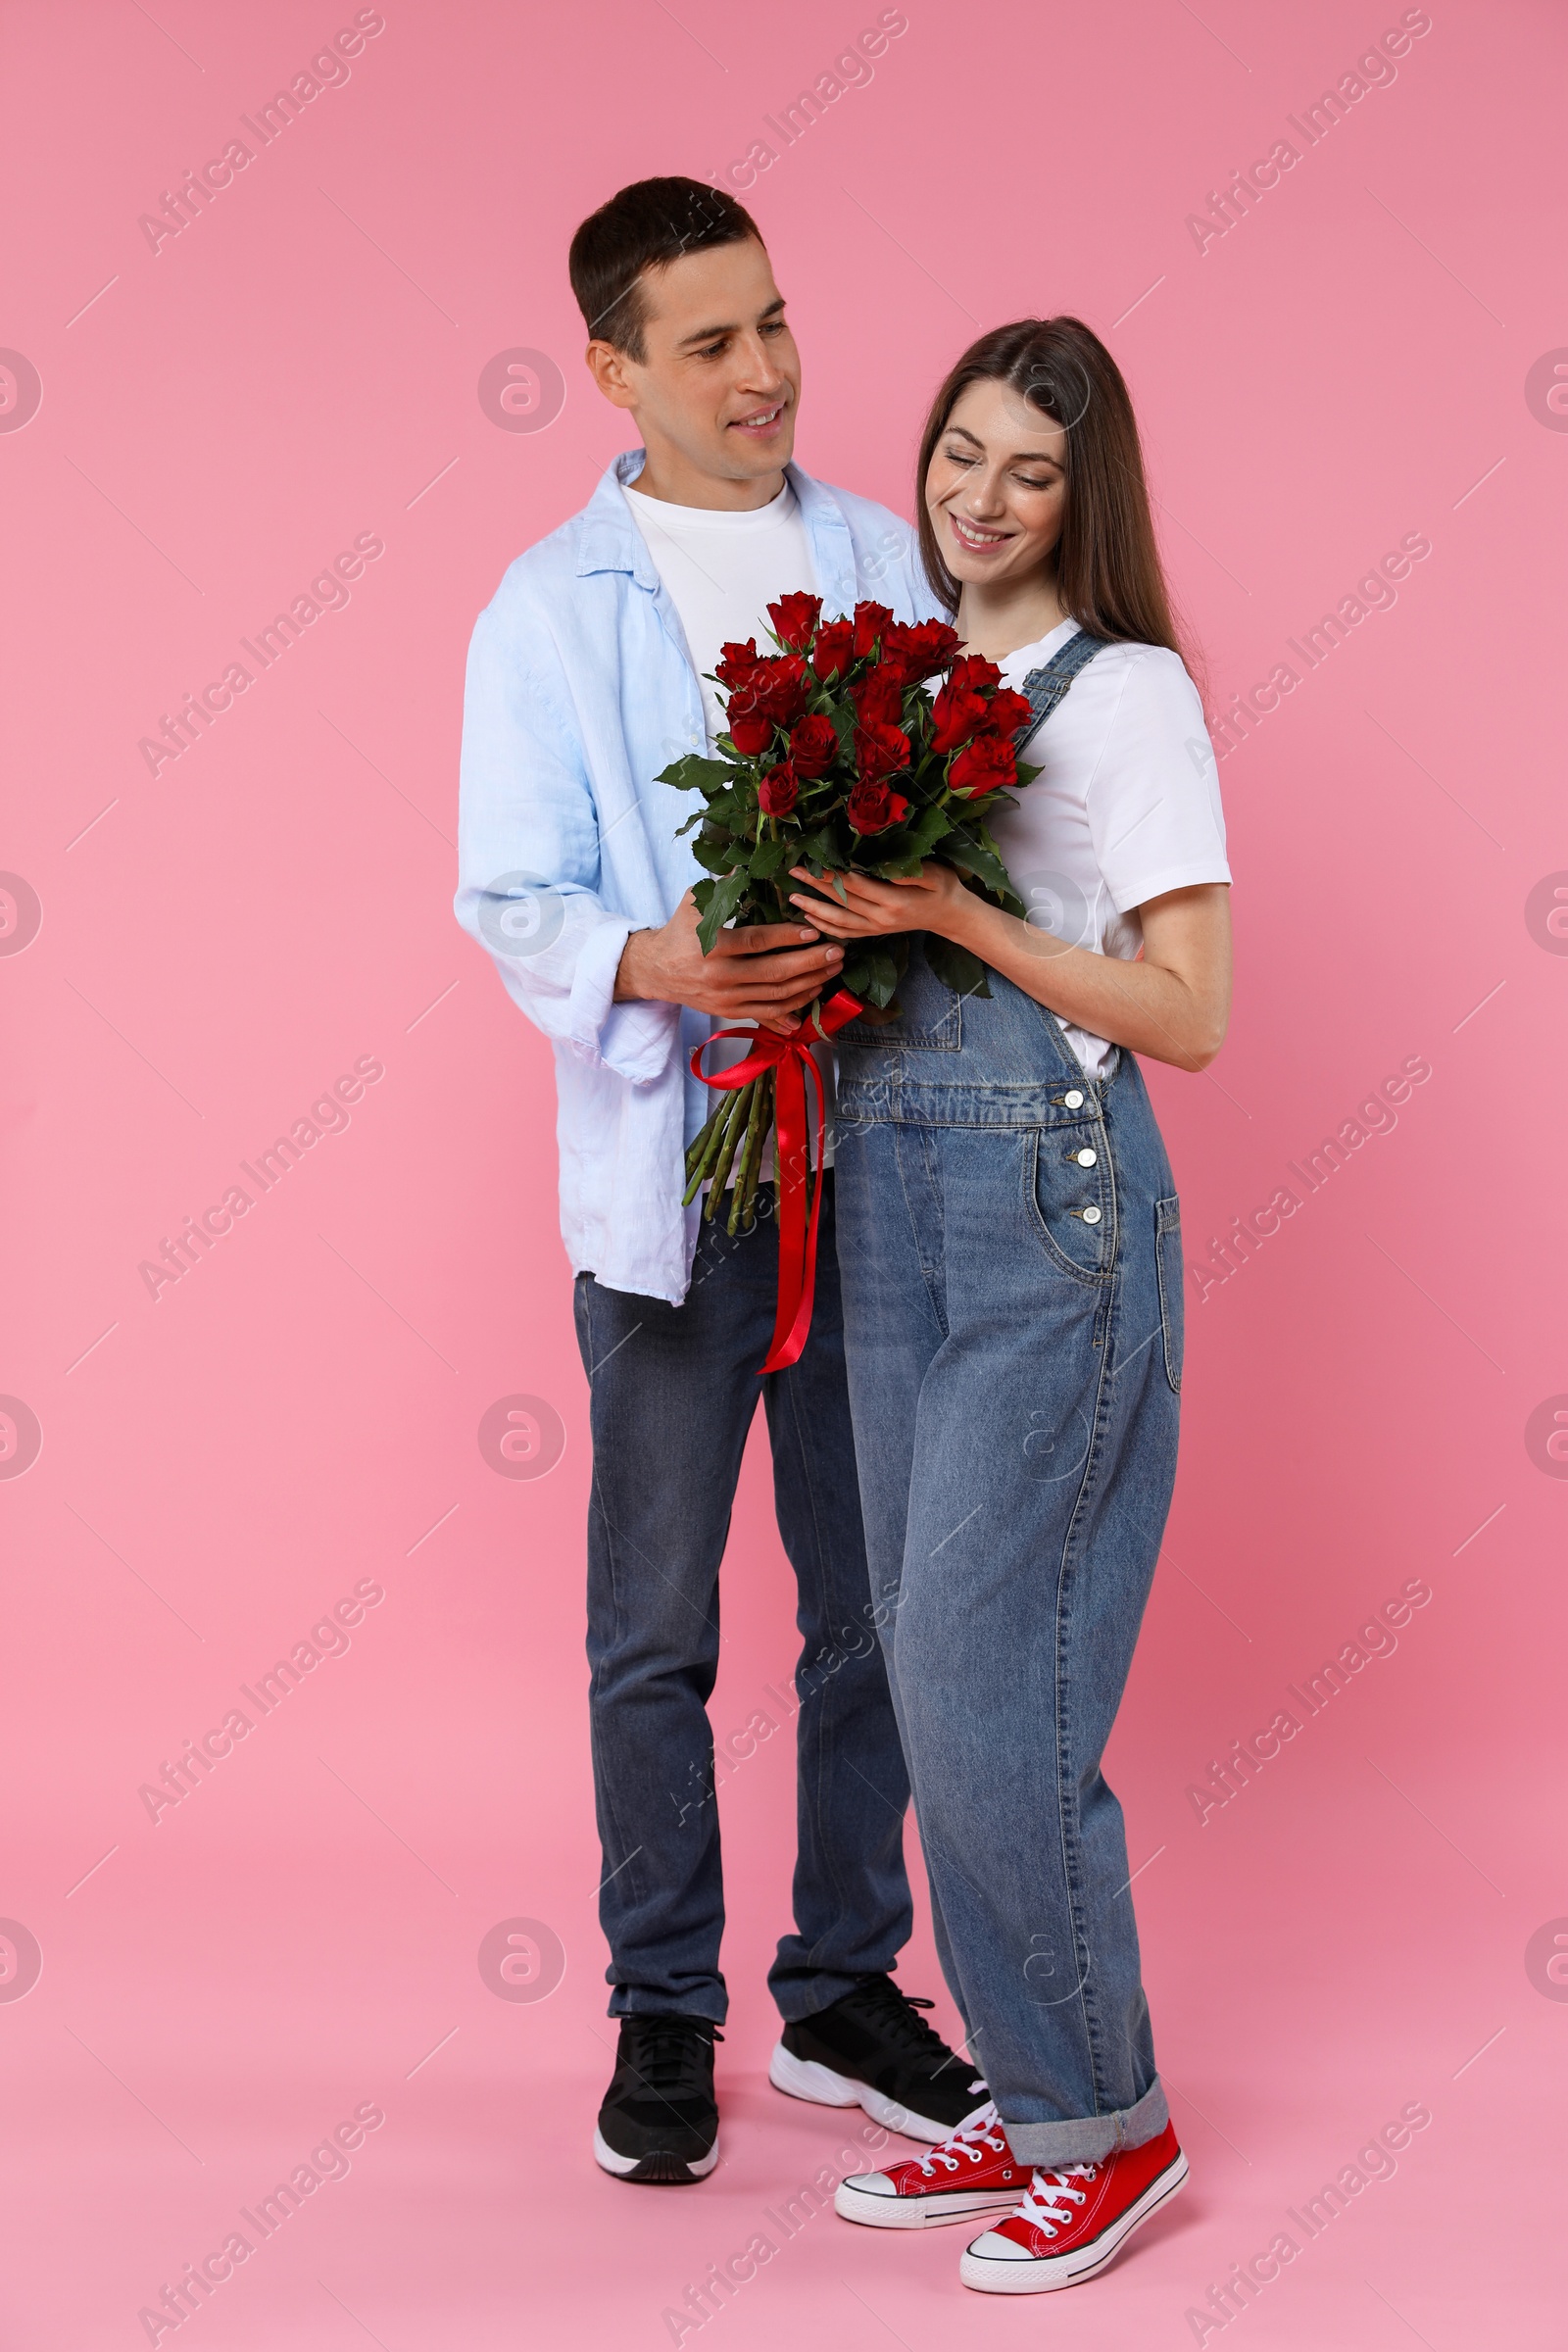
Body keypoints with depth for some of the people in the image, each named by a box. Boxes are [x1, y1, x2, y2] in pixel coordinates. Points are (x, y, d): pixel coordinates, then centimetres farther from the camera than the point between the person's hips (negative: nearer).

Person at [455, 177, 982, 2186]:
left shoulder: (888, 561, 8)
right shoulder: (551, 608, 1)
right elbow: (509, 897, -5)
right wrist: (649, 965, -25)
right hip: (671, 1168, -2)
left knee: (878, 1606, 10)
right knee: (654, 1630, 6)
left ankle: (845, 1993, 26)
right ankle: (663, 2013, 22)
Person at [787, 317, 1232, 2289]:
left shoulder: (1127, 695, -6)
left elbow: (1186, 1014, -12)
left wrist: (951, 914, -17)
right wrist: (816, 948, 0)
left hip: (1051, 1201, -7)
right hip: (890, 1188, 7)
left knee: (977, 1680, -8)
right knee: (933, 1673, 9)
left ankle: (1111, 2123, 10)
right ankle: (1031, 2107, 22)